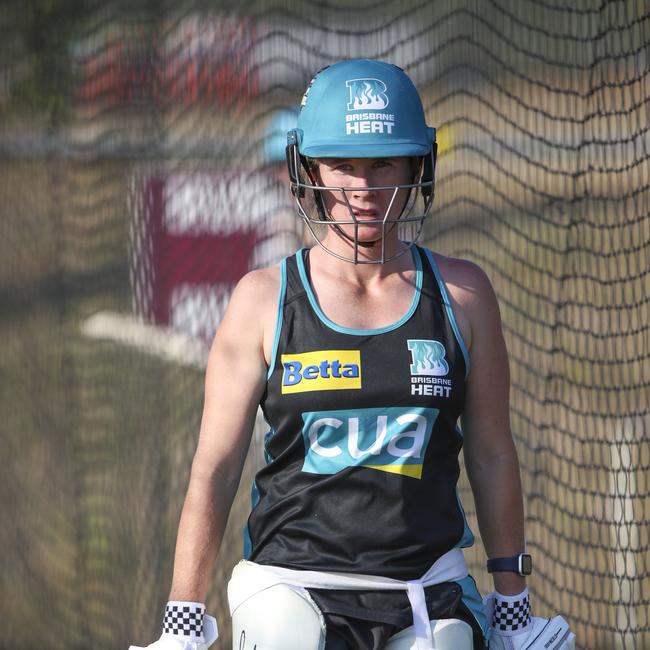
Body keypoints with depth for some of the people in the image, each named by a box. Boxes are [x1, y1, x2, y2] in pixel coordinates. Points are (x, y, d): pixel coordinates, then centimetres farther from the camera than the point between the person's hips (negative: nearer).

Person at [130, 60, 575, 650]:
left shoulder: (461, 295, 5)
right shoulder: (263, 301, 0)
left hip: (428, 601, 1)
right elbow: (215, 469, 1)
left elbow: (492, 455, 11)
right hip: (295, 594, -1)